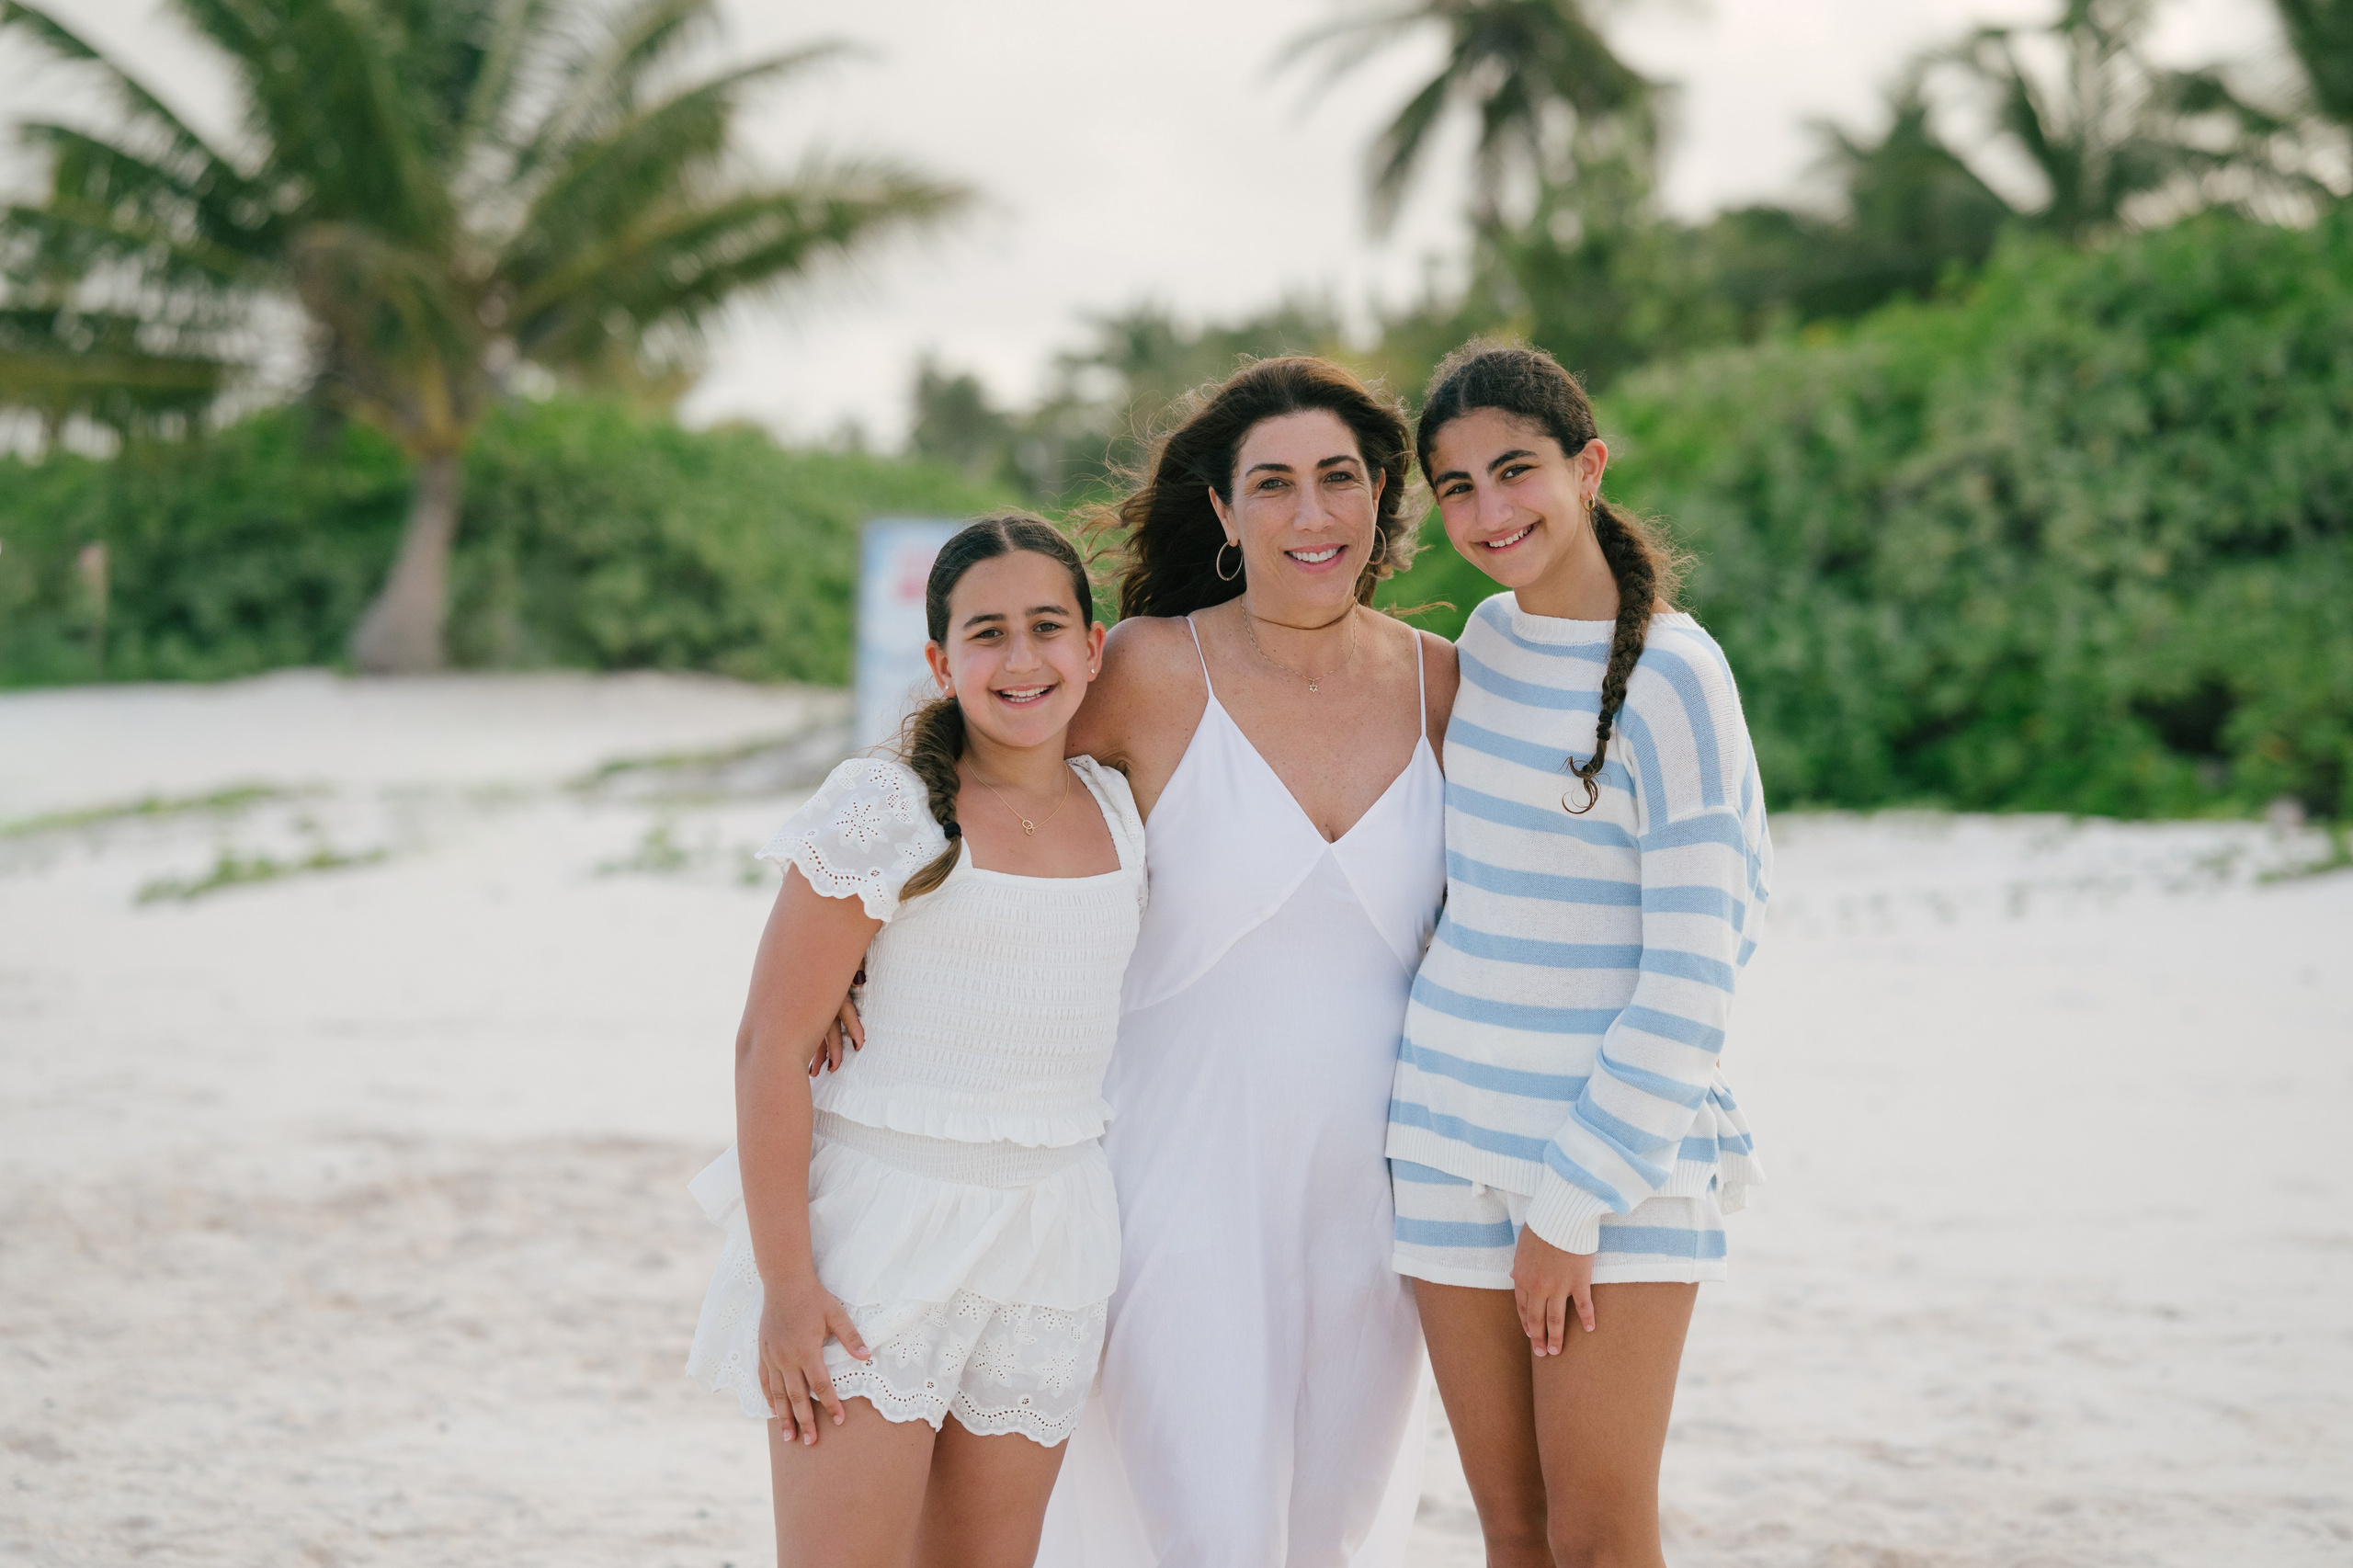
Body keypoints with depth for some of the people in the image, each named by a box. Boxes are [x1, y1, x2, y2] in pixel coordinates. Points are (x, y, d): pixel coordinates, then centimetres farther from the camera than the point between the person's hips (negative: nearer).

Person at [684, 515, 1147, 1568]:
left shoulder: (1118, 812, 9)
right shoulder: (883, 812, -8)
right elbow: (771, 1047, -10)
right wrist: (784, 1280, -15)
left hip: (1048, 1243, 5)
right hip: (880, 1217, -5)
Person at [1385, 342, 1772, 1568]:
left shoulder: (1673, 675, -12)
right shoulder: (1489, 637, 8)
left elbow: (1690, 980, -14)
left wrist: (1572, 1202, -13)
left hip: (1624, 1145, -6)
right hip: (1456, 1139, 6)